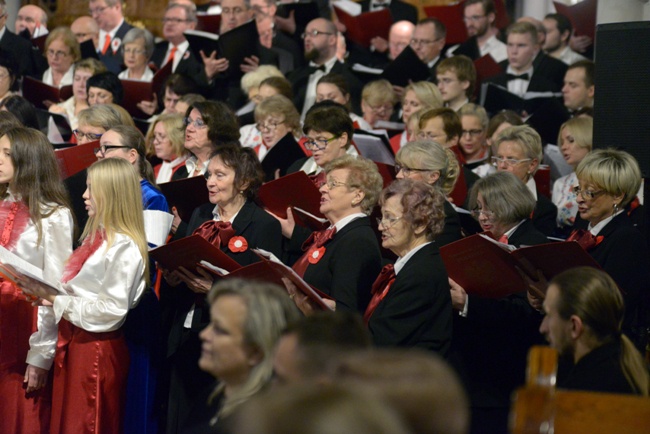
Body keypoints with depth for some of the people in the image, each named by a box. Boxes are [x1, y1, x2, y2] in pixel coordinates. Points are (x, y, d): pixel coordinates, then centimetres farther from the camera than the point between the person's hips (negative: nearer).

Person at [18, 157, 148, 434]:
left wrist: (59, 301, -18)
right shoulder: (97, 237, 12)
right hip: (74, 341, 9)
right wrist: (46, 292, -1)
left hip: (98, 347, -9)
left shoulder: (124, 248, -17)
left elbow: (112, 310, -22)